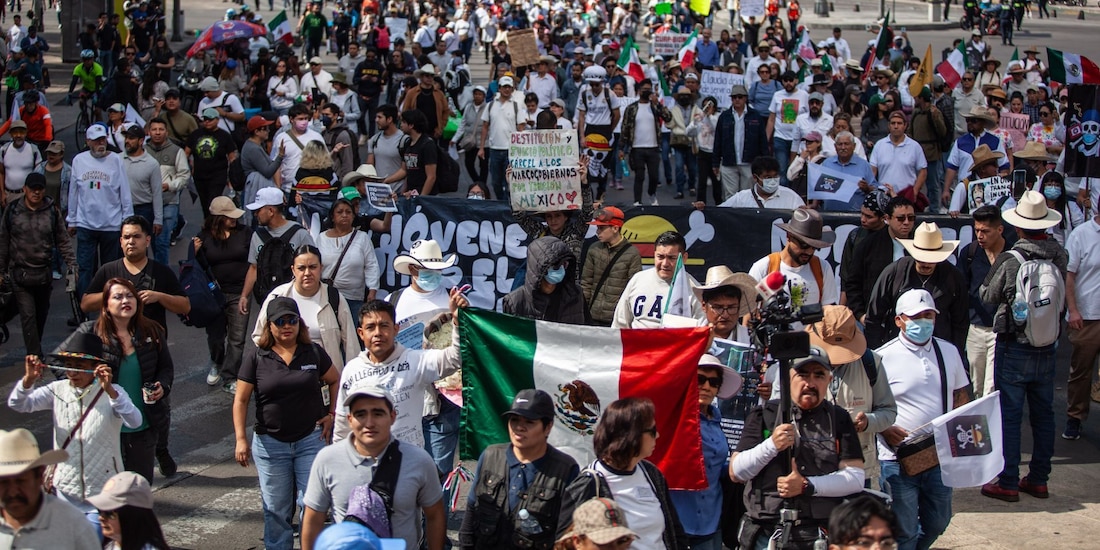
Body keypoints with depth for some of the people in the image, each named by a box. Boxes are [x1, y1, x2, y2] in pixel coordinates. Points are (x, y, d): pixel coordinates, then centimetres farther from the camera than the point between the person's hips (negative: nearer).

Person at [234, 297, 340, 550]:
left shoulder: (314, 352, 1)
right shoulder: (256, 358, -3)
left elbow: (335, 381, 15)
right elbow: (241, 400, -2)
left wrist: (332, 413, 4)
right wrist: (241, 439, -8)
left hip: (311, 439, 0)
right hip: (270, 442, 0)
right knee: (276, 510, 8)